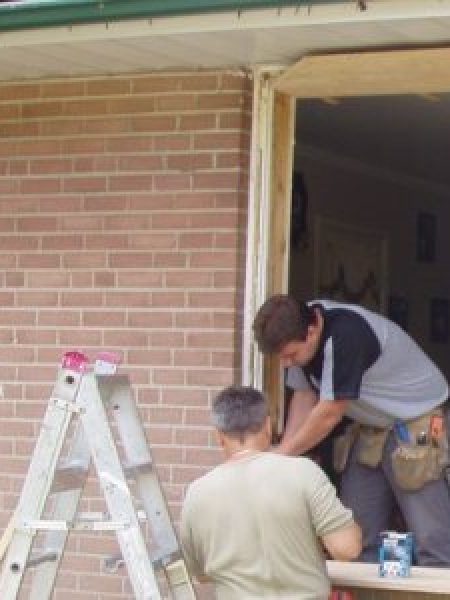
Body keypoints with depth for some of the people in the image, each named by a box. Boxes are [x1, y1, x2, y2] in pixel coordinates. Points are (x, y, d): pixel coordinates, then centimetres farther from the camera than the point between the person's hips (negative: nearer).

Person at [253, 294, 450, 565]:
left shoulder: (345, 336, -31)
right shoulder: (301, 325, -6)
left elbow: (329, 414, -25)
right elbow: (304, 396, 2)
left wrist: (284, 454, -13)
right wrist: (284, 453, -8)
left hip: (418, 424, -8)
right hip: (371, 428, 8)